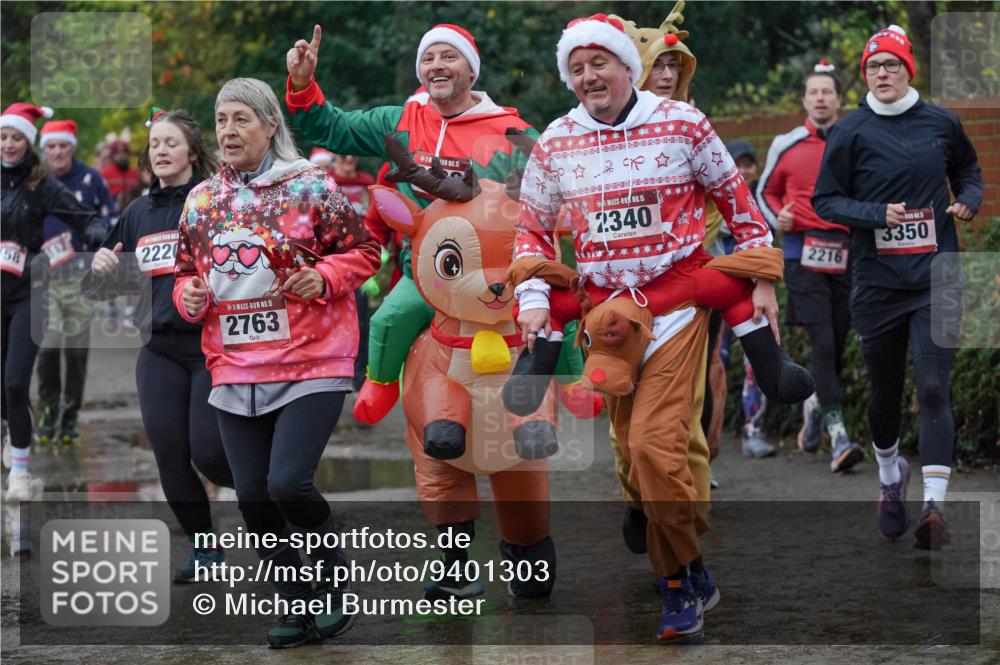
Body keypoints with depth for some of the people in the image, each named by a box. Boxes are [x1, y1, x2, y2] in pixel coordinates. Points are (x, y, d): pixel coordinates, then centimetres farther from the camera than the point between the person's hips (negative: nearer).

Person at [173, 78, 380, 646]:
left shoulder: (311, 187, -4)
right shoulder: (201, 199, 11)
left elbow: (364, 250, 1)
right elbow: (186, 271, 21)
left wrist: (323, 278, -16)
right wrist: (190, 295, -1)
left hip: (311, 365, -5)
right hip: (235, 374, 6)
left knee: (289, 483, -17)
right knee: (253, 495, 4)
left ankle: (334, 579, 11)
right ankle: (297, 608, 20)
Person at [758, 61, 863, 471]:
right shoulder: (786, 145, 6)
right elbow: (766, 191, 18)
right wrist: (777, 217, -1)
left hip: (846, 256, 2)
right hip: (803, 254, -2)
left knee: (836, 345, 8)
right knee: (823, 344, -13)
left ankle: (814, 405, 38)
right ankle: (838, 436, -16)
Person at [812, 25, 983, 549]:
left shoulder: (941, 123, 4)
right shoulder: (850, 131, -2)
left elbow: (968, 167, 22)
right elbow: (825, 200, -1)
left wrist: (969, 199, 1)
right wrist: (879, 214, -16)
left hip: (936, 277, 0)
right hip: (877, 283, 0)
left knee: (933, 388, -12)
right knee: (885, 390, 12)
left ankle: (934, 505, -16)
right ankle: (890, 476, 39)